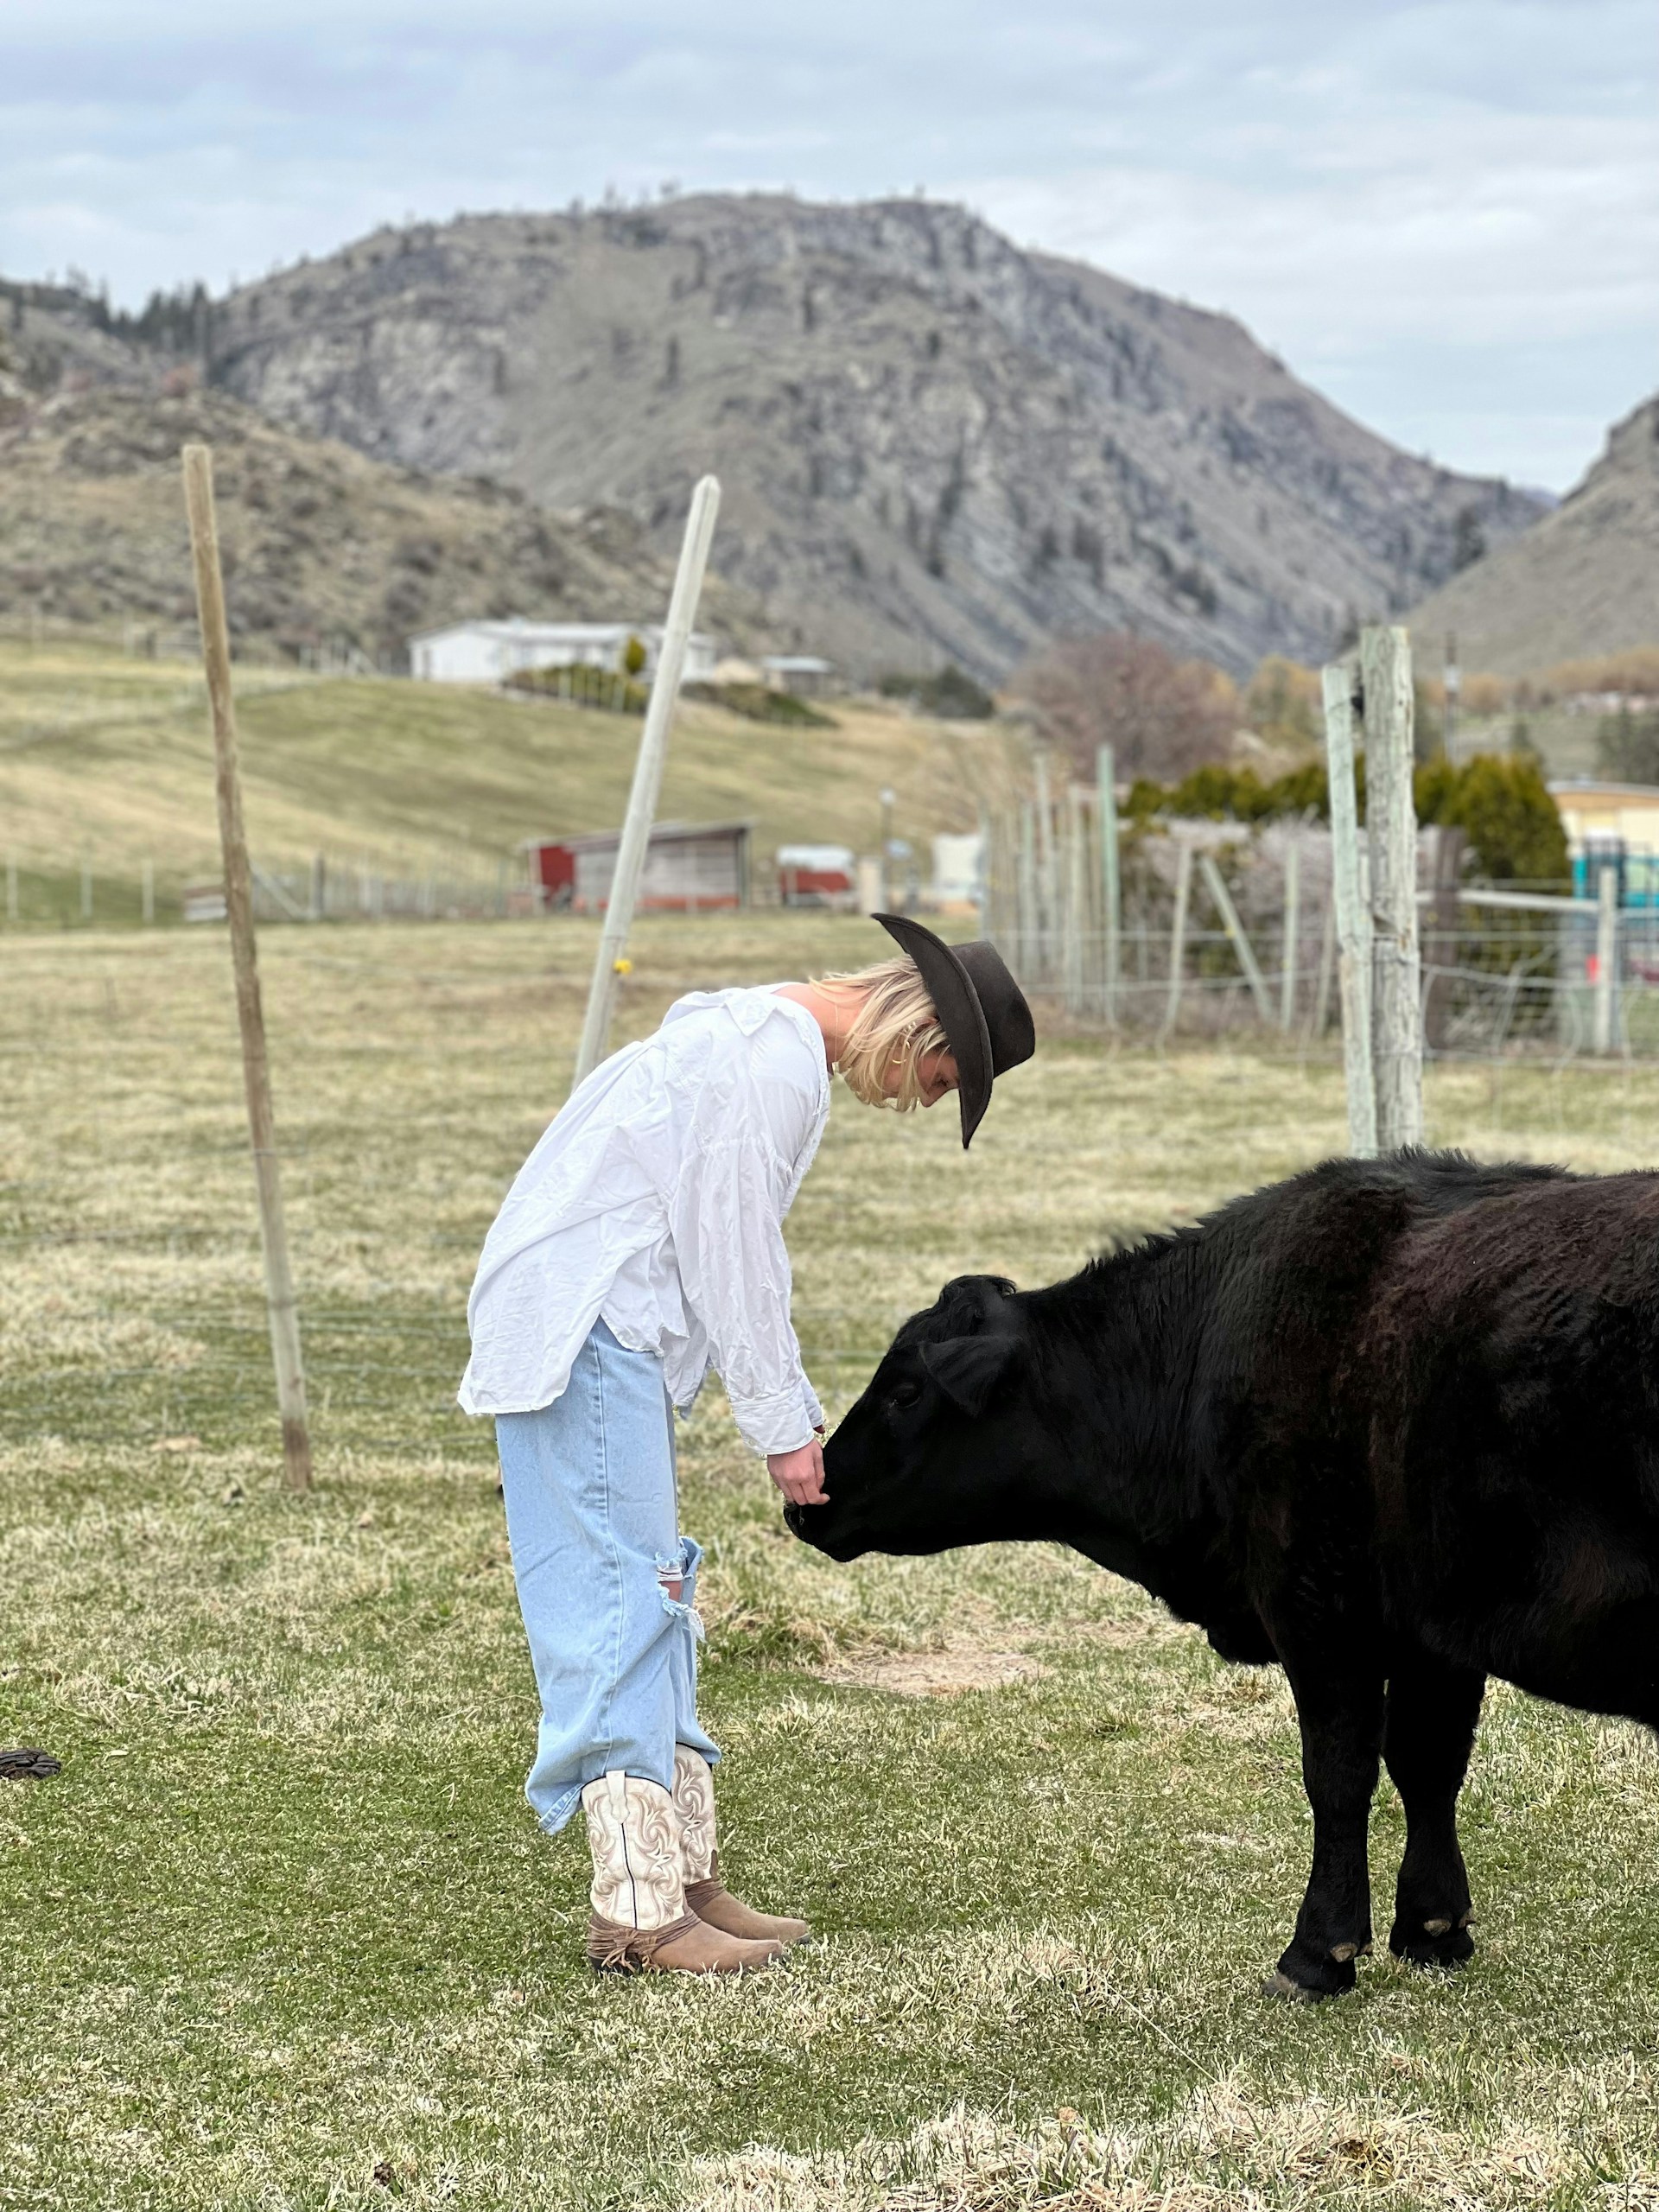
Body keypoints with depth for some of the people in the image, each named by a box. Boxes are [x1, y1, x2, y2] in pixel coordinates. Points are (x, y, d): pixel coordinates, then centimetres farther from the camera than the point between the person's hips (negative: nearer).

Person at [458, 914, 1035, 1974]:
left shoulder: (777, 1047, 19)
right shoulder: (771, 1057, -15)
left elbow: (747, 1260, 23)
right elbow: (729, 1252, -16)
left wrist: (802, 1415, 20)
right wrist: (782, 1425, -10)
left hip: (615, 1333, 11)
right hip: (582, 1334, -11)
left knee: (659, 1603, 12)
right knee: (623, 1602, -11)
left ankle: (685, 1876, 16)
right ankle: (636, 1907, -9)